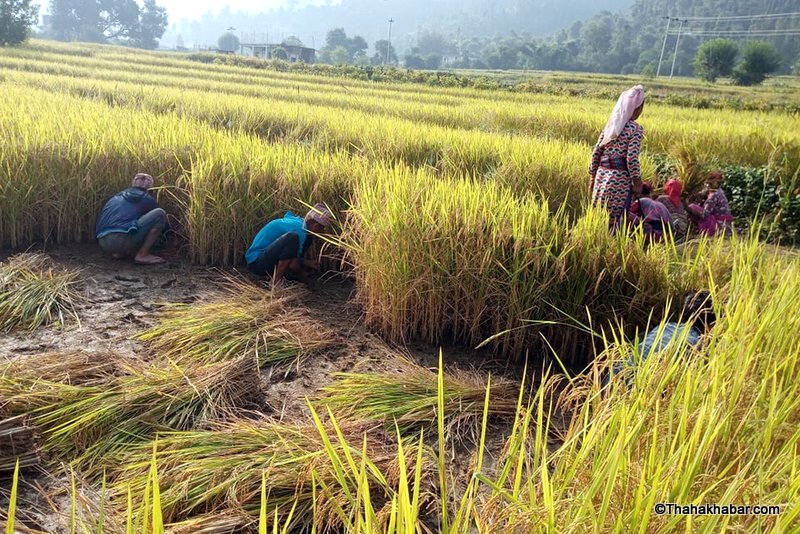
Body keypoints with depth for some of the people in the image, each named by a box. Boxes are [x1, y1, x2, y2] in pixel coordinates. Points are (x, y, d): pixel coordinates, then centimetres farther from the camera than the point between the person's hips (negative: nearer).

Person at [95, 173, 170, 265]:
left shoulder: (117, 197, 26)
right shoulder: (146, 199, 9)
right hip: (122, 240, -8)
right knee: (160, 214, -2)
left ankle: (119, 253, 14)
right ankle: (142, 255, -6)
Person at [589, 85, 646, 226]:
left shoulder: (610, 125, 8)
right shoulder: (636, 129, -9)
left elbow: (596, 152, 7)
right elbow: (632, 158, -15)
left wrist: (593, 176, 15)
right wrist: (637, 182, -6)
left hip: (602, 175, 6)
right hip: (621, 179, -6)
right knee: (616, 219, 1)